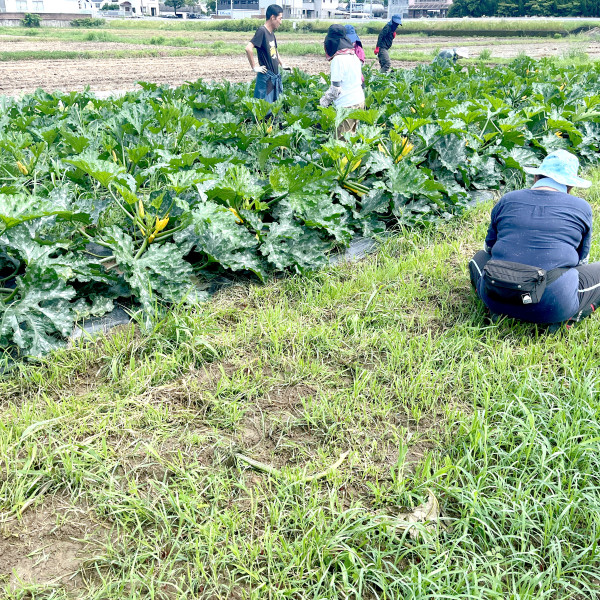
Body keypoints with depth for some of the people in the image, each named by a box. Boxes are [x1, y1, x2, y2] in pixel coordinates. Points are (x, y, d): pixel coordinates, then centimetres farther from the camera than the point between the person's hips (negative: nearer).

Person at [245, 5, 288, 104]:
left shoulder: (271, 33, 11)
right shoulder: (262, 31, -15)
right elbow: (248, 48, -26)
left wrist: (282, 65, 23)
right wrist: (254, 67, -20)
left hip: (275, 76, 9)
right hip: (266, 76, -9)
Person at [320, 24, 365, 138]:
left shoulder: (338, 59, -15)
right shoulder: (353, 55, 10)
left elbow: (335, 88, -17)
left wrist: (324, 100, -1)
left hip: (347, 105, -8)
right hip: (360, 101, 9)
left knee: (342, 137, -2)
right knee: (352, 133, 16)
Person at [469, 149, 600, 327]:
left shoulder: (507, 201, 11)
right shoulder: (582, 208, 7)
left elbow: (490, 247, 25)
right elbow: (581, 261, 20)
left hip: (496, 301, 3)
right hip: (552, 307, -2)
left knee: (481, 257, 33)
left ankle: (498, 312, 7)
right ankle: (566, 317, -2)